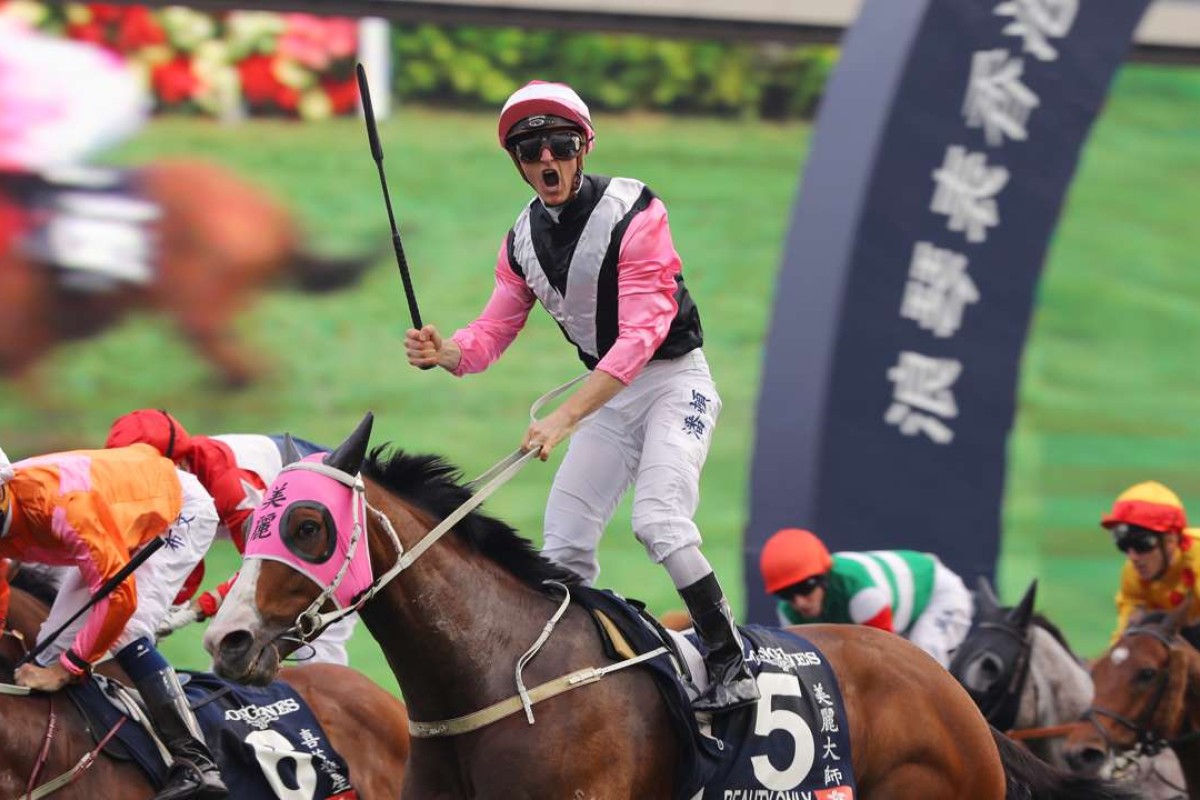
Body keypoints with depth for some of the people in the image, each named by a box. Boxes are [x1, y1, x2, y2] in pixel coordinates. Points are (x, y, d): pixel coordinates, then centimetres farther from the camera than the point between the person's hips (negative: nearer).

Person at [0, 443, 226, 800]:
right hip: (121, 526, 9)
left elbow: (119, 593, -38)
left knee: (126, 633, -24)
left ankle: (196, 766, -28)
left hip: (179, 511, -9)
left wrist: (65, 667, -33)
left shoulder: (62, 502, -41)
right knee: (56, 640, 1)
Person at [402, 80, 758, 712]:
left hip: (673, 381, -7)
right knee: (564, 546, 1)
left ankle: (731, 669, -20)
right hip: (606, 393, 7)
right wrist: (442, 352, -22)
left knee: (658, 520, -25)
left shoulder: (634, 212, -21)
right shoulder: (524, 239, 1)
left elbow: (641, 334, -28)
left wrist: (566, 417, -36)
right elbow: (492, 333, 3)